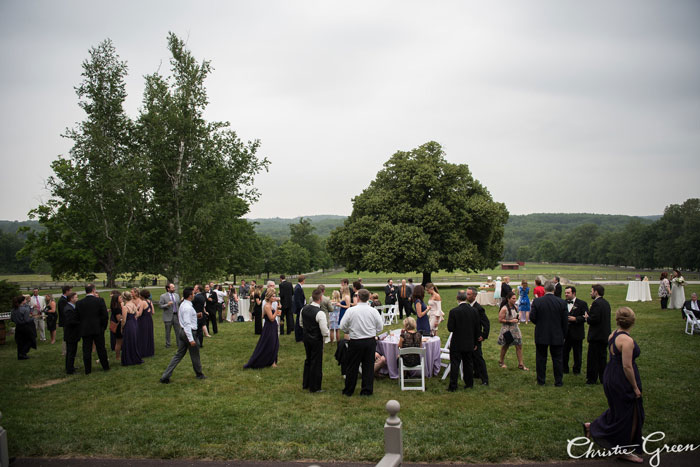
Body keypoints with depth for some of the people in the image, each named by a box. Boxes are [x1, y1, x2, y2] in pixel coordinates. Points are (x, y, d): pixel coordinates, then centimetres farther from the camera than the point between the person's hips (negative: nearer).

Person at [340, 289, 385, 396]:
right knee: (368, 366, 11)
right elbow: (380, 327, 1)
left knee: (352, 367, 9)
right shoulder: (373, 311, -5)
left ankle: (348, 391, 19)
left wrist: (349, 332, 15)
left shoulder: (351, 310, -11)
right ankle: (367, 390, 16)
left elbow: (343, 326, -5)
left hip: (355, 342, -2)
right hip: (371, 341, 2)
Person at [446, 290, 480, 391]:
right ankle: (469, 384, 24)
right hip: (469, 344, 4)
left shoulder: (454, 311, -16)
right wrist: (475, 343, 13)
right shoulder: (474, 311, -4)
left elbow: (450, 328, -15)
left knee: (454, 365, 3)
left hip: (457, 344, -4)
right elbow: (477, 329, 2)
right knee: (468, 364, 16)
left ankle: (453, 386, 5)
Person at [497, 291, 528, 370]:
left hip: (515, 329, 5)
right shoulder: (504, 309, -17)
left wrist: (517, 319, 4)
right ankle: (501, 362, 30)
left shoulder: (515, 307, 3)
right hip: (506, 330, -5)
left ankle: (520, 364, 5)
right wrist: (510, 321, -22)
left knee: (519, 346, -1)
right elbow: (500, 320, -18)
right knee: (505, 346, 10)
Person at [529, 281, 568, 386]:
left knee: (541, 358, 11)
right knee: (557, 359, 11)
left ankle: (541, 380, 19)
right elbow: (565, 321, -4)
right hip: (557, 336, 0)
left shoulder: (537, 301, -11)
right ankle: (558, 381, 17)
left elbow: (532, 317, -7)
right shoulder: (562, 302, -8)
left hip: (541, 335, 0)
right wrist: (564, 334, 8)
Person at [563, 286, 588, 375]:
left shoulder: (582, 304, -4)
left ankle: (577, 370, 23)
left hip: (577, 333, -3)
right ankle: (564, 369, 19)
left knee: (577, 353, 8)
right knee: (564, 352, 6)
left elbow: (586, 317, -10)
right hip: (565, 332, 3)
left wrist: (575, 319, -20)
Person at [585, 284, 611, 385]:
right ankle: (603, 378, 23)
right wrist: (589, 316, 9)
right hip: (605, 335, 9)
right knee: (602, 357, 16)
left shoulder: (596, 303, -18)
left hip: (596, 335, -9)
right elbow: (601, 317, 13)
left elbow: (594, 319, -24)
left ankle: (592, 379, 4)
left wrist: (587, 318, -5)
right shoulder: (606, 303, 12)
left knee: (593, 358, -1)